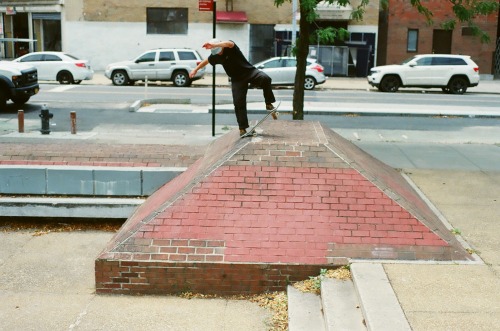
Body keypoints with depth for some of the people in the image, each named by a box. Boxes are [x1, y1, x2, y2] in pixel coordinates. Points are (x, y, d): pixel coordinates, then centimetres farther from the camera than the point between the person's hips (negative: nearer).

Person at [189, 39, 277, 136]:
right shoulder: (215, 56, 2)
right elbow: (206, 61, 24)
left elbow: (229, 43, -40)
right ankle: (242, 128, 2)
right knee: (238, 103, -6)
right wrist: (195, 69, 30)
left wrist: (213, 45, -47)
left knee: (265, 78, -34)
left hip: (249, 72, -4)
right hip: (237, 79, 4)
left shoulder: (230, 47, -14)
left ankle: (269, 104, -20)